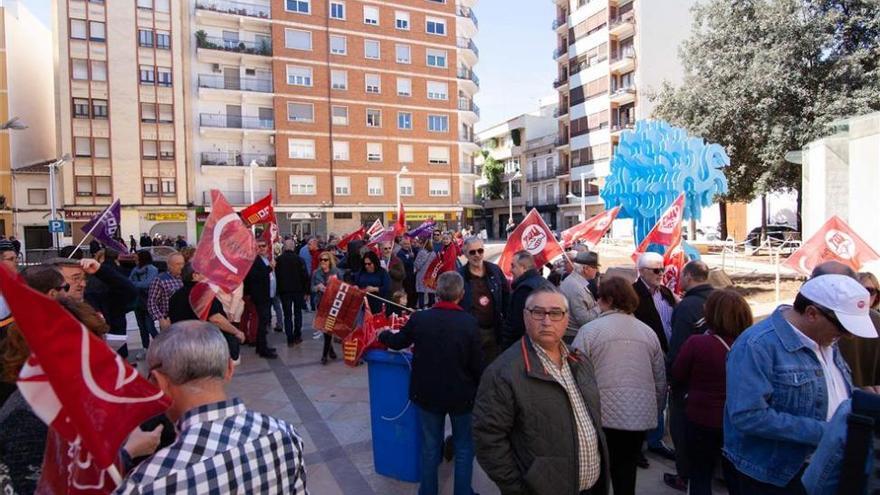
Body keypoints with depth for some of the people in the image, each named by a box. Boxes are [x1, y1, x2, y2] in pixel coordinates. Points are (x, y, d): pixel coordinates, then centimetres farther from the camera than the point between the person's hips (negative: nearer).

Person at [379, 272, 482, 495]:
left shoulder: (419, 318, -14)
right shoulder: (469, 323, -18)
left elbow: (397, 342, 3)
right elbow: (476, 365, -12)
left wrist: (383, 335, 24)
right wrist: (478, 391, 5)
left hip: (428, 393, 2)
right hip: (461, 394, -2)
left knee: (430, 446, 19)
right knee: (464, 446, 17)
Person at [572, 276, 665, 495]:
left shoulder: (590, 330, -6)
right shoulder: (648, 332, 9)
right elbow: (660, 380, 14)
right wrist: (655, 409, 27)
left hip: (601, 414, -4)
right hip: (641, 416, 4)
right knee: (626, 474, 16)